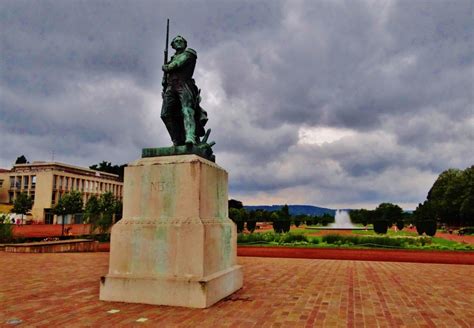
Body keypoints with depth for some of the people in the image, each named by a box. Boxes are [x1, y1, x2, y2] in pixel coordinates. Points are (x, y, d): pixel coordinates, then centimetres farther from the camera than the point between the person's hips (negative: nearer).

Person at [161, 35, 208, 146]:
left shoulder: (189, 53, 15)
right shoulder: (172, 59, 34)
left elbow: (179, 63, -1)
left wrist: (166, 67, 14)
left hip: (183, 84, -6)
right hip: (170, 86, 6)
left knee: (187, 111, -24)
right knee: (165, 114, -10)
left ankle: (190, 138, -40)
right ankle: (178, 141, -10)